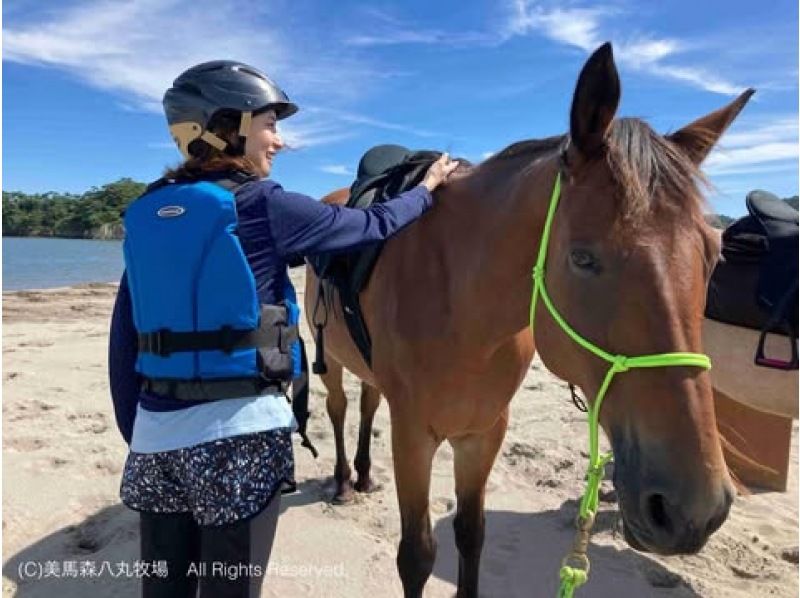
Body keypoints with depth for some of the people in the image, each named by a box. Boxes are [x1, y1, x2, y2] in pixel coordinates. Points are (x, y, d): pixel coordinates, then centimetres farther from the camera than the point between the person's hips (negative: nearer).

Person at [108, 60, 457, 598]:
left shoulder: (146, 212, 7)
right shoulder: (263, 205, -9)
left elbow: (123, 340, 9)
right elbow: (376, 225, 1)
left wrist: (134, 432, 16)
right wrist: (429, 187, 19)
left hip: (156, 433, 6)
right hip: (239, 432, -5)